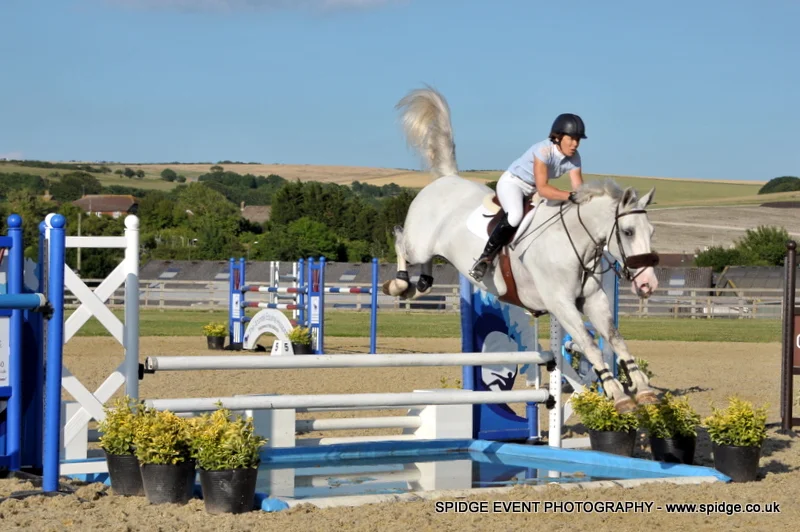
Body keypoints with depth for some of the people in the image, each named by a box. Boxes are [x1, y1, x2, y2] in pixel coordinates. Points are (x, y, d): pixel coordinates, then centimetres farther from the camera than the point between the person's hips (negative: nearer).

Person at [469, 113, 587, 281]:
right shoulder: (544, 150, -31)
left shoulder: (574, 158, -10)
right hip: (511, 183, -8)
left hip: (532, 192, 8)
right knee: (515, 215, -36)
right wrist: (571, 196, -49)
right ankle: (486, 257, -23)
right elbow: (542, 189, -39)